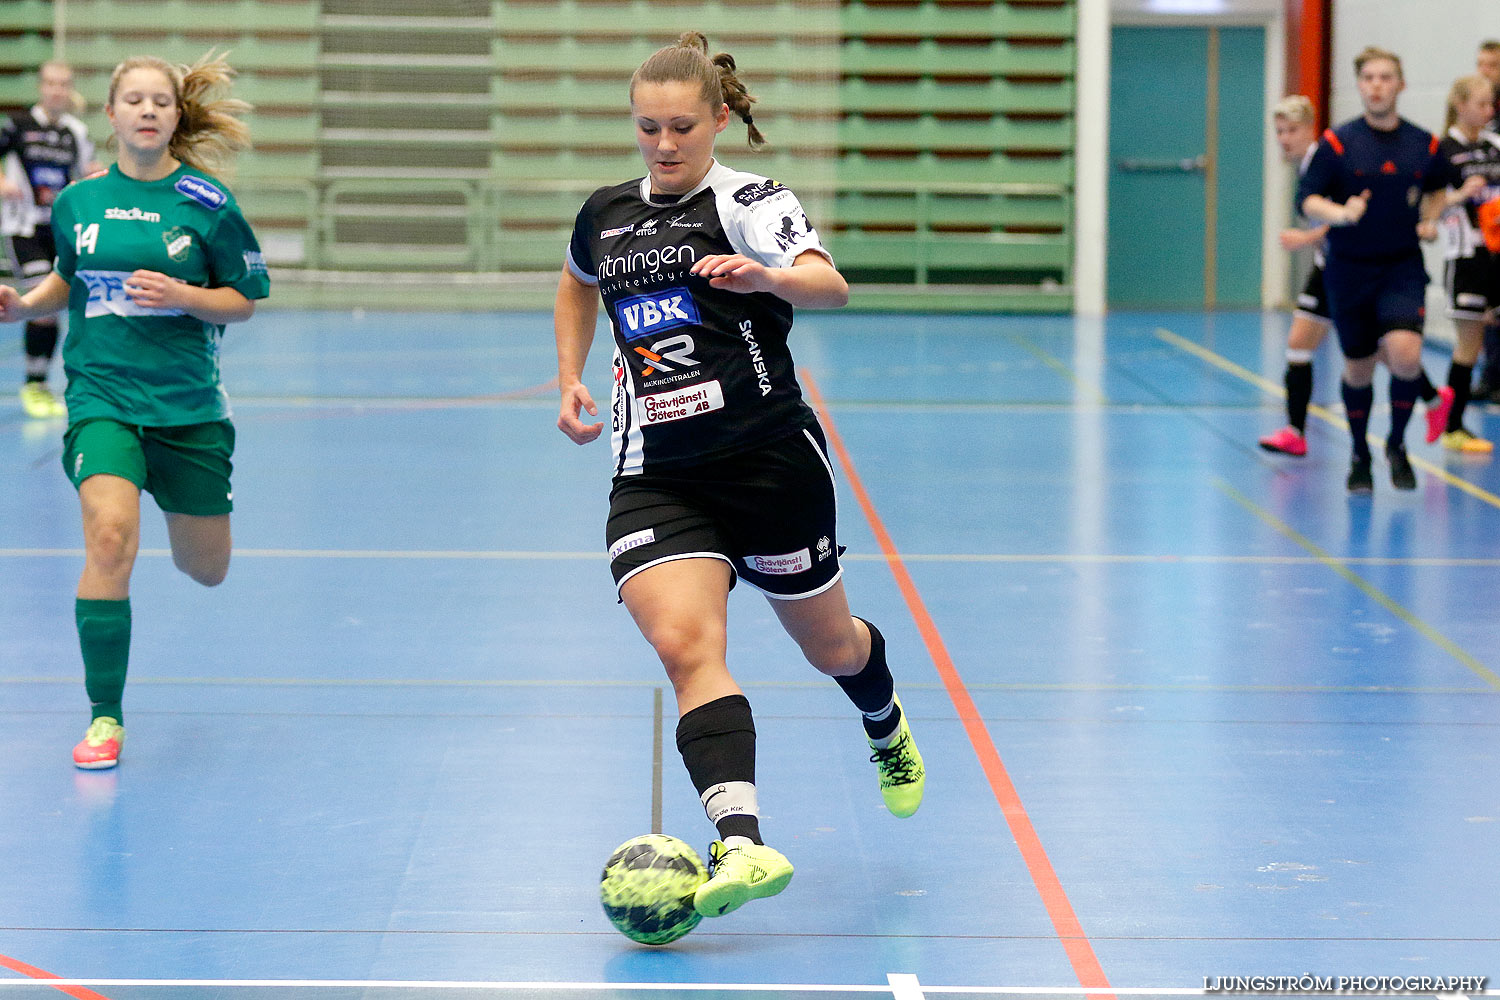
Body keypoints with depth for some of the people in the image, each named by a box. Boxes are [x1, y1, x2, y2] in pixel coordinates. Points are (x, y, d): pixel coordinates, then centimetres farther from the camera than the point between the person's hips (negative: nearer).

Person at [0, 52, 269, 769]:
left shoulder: (206, 202, -4)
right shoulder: (77, 201, 4)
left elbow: (244, 300, 1)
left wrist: (181, 295, -17)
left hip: (188, 405, 0)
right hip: (102, 395, 0)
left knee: (206, 572, 12)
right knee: (109, 541, -24)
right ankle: (105, 718, -15)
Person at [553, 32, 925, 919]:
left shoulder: (751, 204, -9)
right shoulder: (606, 214, 8)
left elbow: (831, 287, -28)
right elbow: (579, 284, 32)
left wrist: (769, 277, -49)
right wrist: (571, 378, 19)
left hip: (771, 461, -3)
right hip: (655, 474, 3)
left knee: (829, 646, 16)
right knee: (685, 645, -22)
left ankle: (888, 729, 53)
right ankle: (740, 844, -35)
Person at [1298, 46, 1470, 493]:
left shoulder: (1424, 144, 1)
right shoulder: (1337, 143, -6)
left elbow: (1439, 187, 22)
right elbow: (1307, 200, -12)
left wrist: (1430, 217, 4)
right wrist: (1340, 214, -31)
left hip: (1403, 267, 0)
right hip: (1349, 269, 0)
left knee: (1404, 352, -22)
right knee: (1358, 367, 8)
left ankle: (1397, 444, 2)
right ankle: (1360, 457, 31)